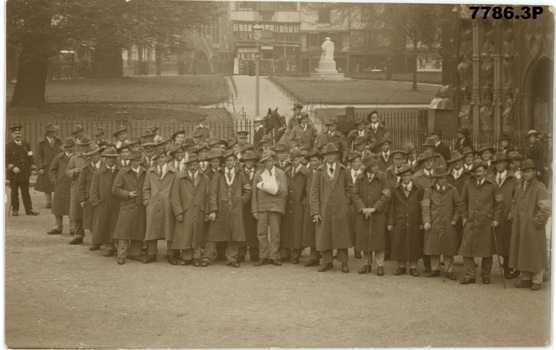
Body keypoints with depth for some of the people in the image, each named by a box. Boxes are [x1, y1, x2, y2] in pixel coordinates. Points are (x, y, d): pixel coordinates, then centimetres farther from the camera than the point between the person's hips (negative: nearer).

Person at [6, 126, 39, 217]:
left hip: (25, 173, 3)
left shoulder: (26, 144, 9)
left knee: (26, 192, 6)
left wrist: (32, 168, 4)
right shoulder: (8, 146, -3)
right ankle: (15, 210, 13)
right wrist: (13, 168, -20)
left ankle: (29, 209, 8)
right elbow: (6, 160, -6)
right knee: (14, 193, 5)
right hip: (13, 174, -3)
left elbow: (30, 158, 13)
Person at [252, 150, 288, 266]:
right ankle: (263, 257, 2)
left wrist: (273, 189, -8)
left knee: (275, 232, -2)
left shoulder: (280, 174, 9)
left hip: (276, 206, -1)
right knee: (261, 232, -3)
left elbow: (284, 192, 4)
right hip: (262, 206, 1)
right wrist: (254, 210, 2)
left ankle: (274, 257, 4)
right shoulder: (258, 175, 11)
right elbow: (254, 193, 9)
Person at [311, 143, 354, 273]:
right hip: (324, 209, 1)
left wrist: (346, 204, 0)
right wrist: (315, 211, -6)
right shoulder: (319, 172, 4)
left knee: (342, 236, 2)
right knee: (324, 236, 3)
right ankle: (327, 261, 14)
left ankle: (344, 262, 11)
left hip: (341, 209, -1)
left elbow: (349, 188, 9)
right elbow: (314, 192, 1)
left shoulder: (343, 171, 4)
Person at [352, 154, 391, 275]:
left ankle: (380, 265, 9)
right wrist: (363, 208, -13)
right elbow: (355, 195, 2)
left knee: (378, 239, -1)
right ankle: (367, 263, 19)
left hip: (379, 214, -2)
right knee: (364, 239, 6)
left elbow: (387, 195, -6)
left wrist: (374, 208, -13)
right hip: (363, 214, 2)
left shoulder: (382, 178, -2)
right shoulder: (360, 179, 3)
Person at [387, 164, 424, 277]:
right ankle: (401, 266, 13)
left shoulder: (418, 189, 3)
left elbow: (422, 207, 4)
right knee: (399, 244, 2)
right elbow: (391, 206, 4)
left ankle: (413, 267, 13)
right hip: (399, 221, 0)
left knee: (414, 245, 3)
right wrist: (390, 222, 0)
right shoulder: (395, 189, 4)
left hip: (414, 222, 0)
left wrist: (422, 222, -2)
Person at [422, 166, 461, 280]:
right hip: (433, 224, 0)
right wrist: (426, 221, -10)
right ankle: (435, 269, 17)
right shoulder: (429, 190, 2)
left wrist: (455, 219, -1)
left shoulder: (452, 190, 4)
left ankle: (449, 271, 10)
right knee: (433, 247, 6)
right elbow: (426, 207, -1)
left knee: (448, 249, 2)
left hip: (448, 224, 0)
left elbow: (458, 206, 8)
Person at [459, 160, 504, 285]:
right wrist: (464, 217, 10)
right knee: (466, 249, -3)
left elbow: (500, 203, 4)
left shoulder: (492, 185, 0)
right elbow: (463, 202, 17)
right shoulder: (468, 185, 8)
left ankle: (486, 276, 16)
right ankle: (469, 275, 4)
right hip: (470, 222, 2)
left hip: (486, 222, -2)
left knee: (487, 251, 3)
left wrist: (496, 219, -1)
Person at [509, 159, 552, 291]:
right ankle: (526, 278, 22)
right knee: (522, 253, 11)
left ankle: (537, 281, 9)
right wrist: (513, 216, 14)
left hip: (533, 228, -7)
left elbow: (547, 208, -15)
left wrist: (538, 221, -16)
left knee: (535, 254, 0)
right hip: (520, 227, 7)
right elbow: (515, 203, 26)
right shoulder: (520, 188, 10)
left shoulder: (540, 188, -11)